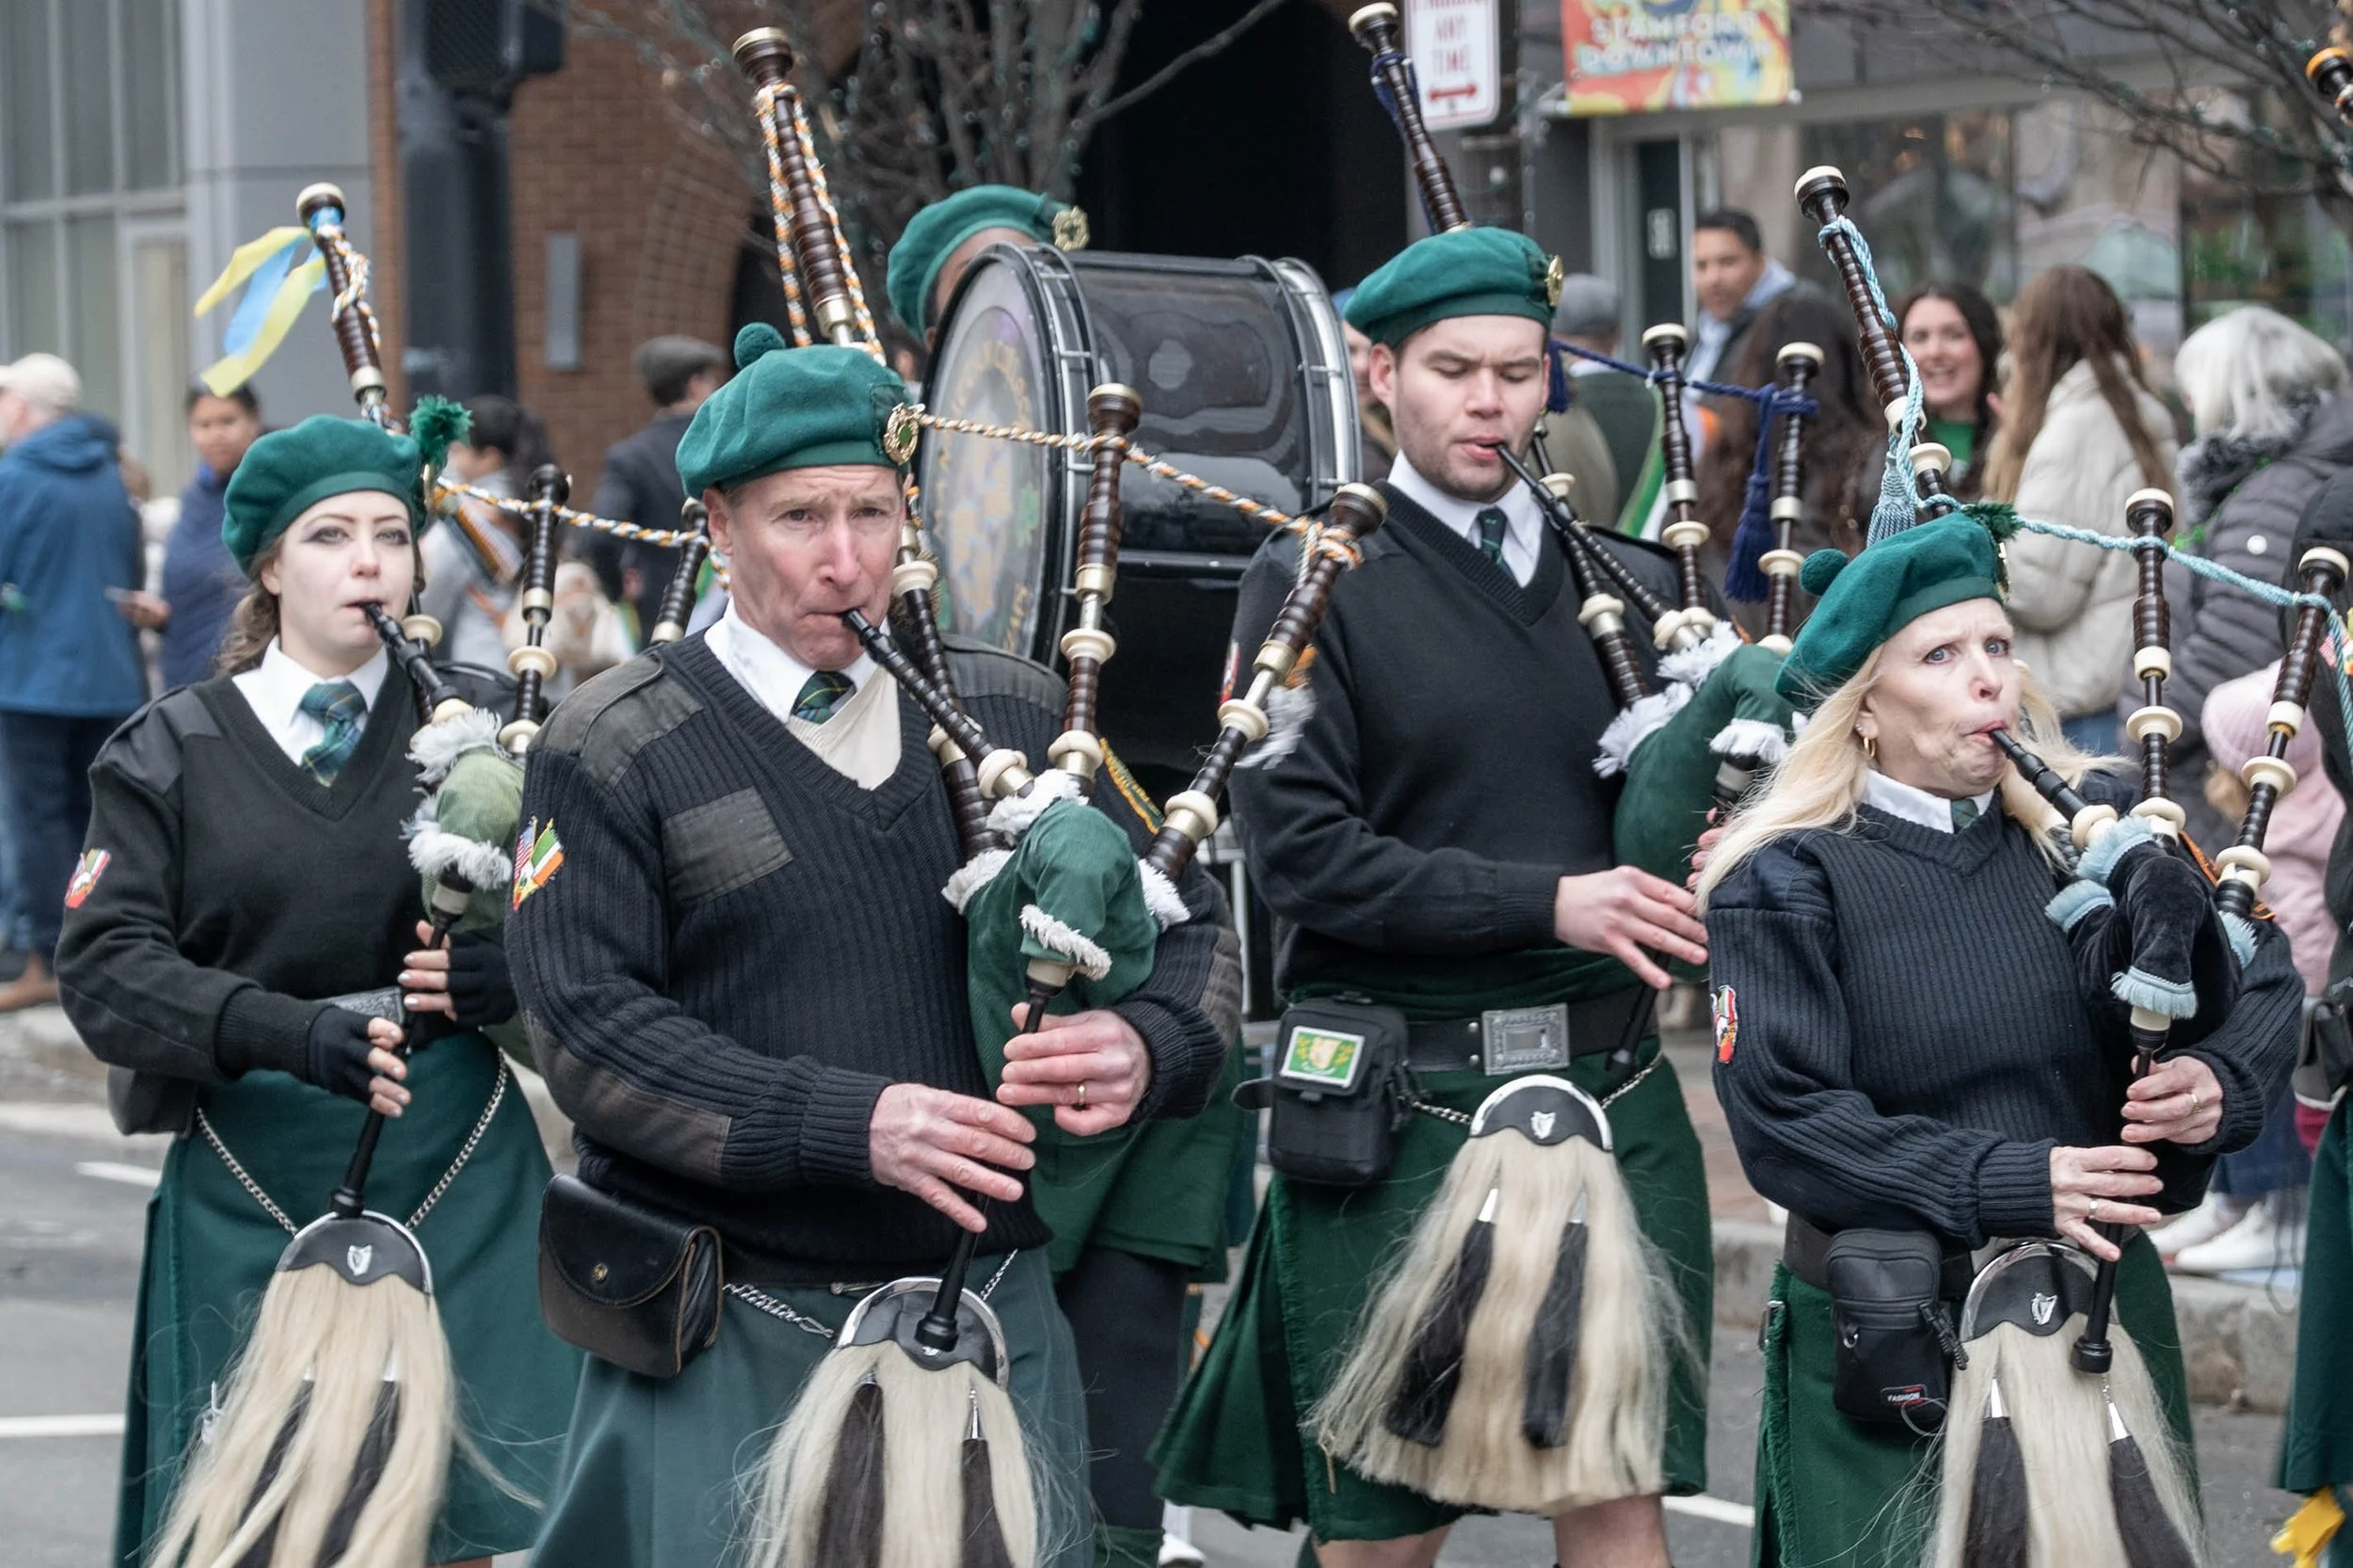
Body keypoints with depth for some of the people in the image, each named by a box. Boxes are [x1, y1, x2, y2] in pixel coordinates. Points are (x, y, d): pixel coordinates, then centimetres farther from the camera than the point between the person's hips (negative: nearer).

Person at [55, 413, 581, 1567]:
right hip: (249, 1194, 0)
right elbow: (104, 969, -7)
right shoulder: (170, 754, 4)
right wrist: (291, 1030, -23)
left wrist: (512, 975, -15)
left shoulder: (481, 728, 6)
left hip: (455, 1182, 0)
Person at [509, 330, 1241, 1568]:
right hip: (733, 1357, -3)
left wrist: (1145, 1047, -10)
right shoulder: (613, 753, -1)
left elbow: (1188, 927, 14)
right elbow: (587, 1024, -11)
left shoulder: (1014, 716, 11)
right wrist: (849, 1125, -21)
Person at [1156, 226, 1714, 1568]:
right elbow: (1300, 848, -10)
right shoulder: (1316, 585, 0)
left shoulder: (1633, 584, 14)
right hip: (1402, 1099, -3)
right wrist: (1546, 904, -15)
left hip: (1609, 1091, 3)